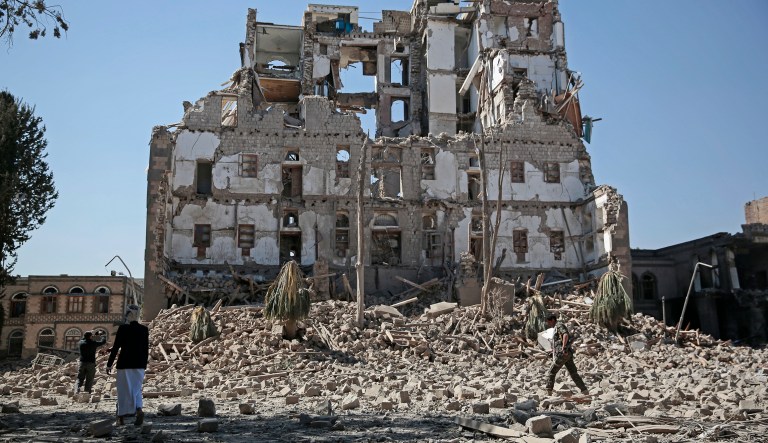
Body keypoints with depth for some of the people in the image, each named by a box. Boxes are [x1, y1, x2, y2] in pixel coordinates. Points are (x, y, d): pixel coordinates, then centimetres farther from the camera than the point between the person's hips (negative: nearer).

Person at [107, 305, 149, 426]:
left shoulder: (123, 328, -8)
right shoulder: (144, 329, 2)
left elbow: (116, 347, -7)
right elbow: (146, 349, 7)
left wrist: (109, 364, 2)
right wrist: (144, 364, 17)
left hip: (125, 364, -3)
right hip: (139, 364, 3)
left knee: (124, 390, 7)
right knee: (136, 389, 13)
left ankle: (121, 417, 14)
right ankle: (139, 409, -12)